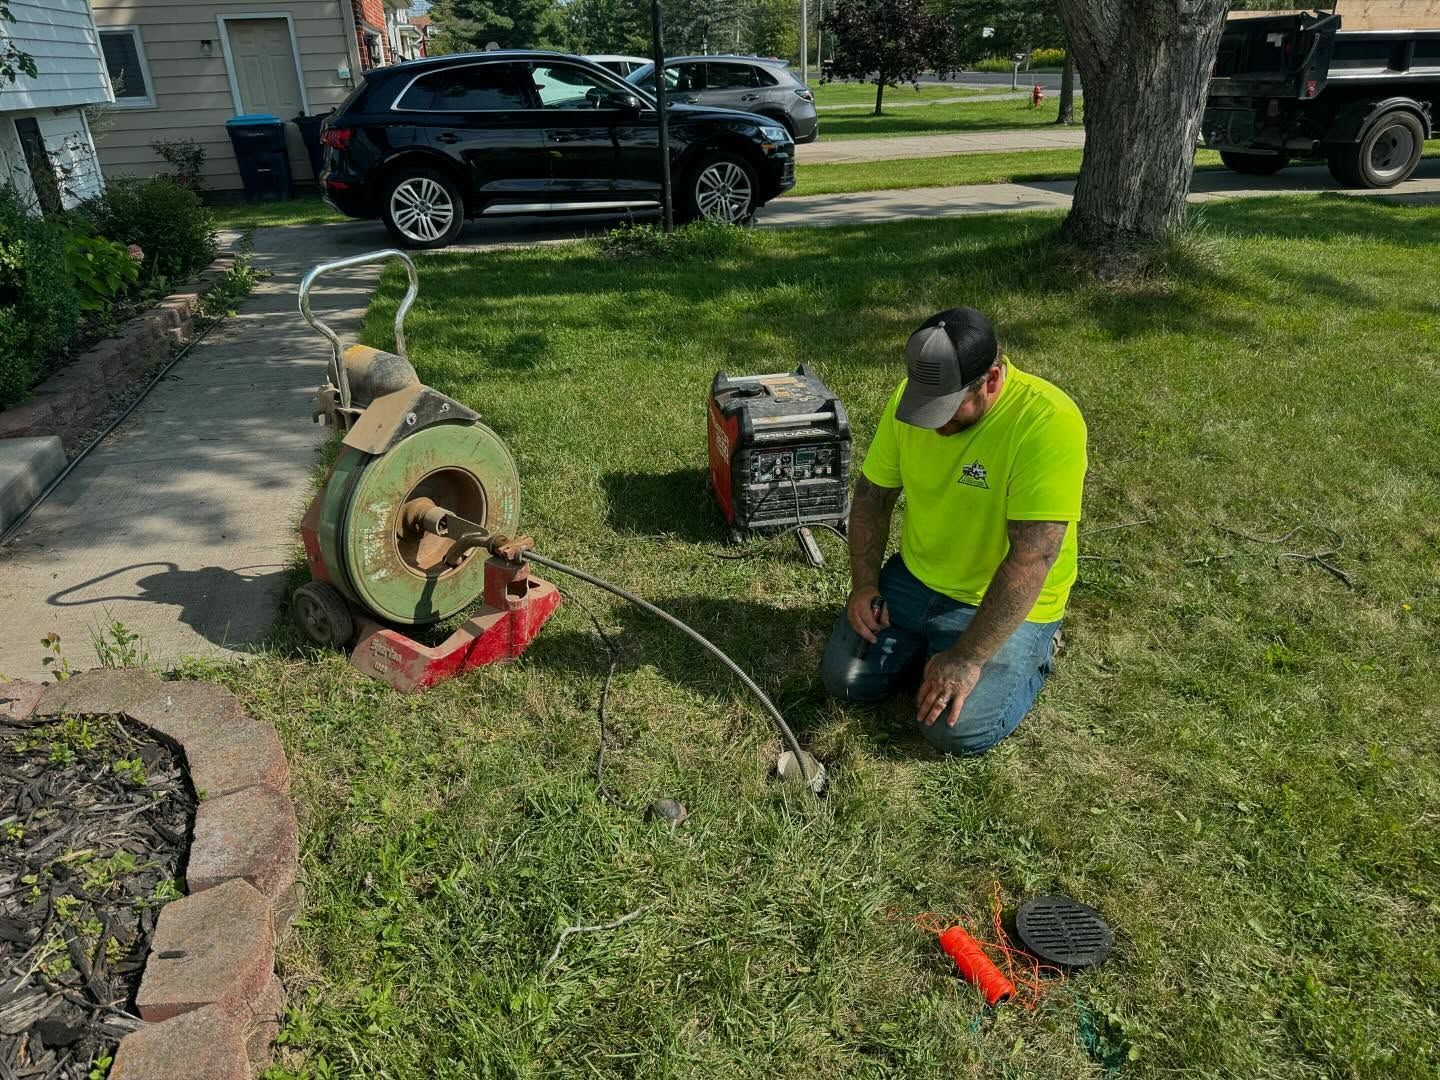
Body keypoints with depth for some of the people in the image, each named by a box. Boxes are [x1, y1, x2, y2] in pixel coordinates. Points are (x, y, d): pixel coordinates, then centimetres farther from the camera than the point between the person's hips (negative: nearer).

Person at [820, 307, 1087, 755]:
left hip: (1007, 604, -5)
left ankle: (1032, 652, 11)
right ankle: (931, 646, 21)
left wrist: (968, 658, -29)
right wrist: (864, 583, -6)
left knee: (956, 731, -16)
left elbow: (1032, 556, -30)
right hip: (914, 577, 6)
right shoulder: (912, 395, -9)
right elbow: (873, 492, 4)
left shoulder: (1049, 422, -28)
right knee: (844, 679, -2)